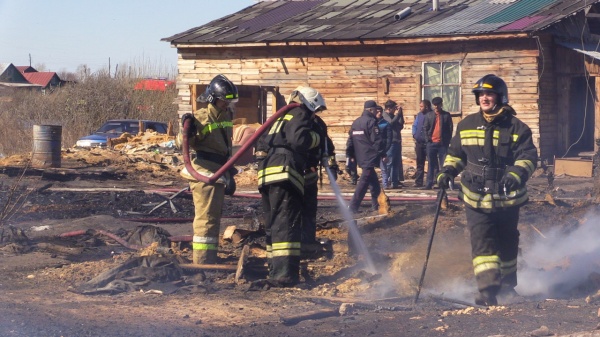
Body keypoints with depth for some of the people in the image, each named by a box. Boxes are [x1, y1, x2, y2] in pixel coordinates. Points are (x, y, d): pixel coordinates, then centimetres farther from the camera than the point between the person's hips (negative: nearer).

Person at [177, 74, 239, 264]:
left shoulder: (226, 116, 12)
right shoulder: (202, 118, -15)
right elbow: (182, 143, -19)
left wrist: (229, 175, 23)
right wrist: (187, 129, -39)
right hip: (204, 175, -9)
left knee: (214, 218, 16)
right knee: (206, 218, -9)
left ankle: (209, 260, 26)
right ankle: (202, 262, -7)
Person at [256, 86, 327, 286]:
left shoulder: (281, 118, 30)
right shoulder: (300, 116, 3)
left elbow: (263, 144, 29)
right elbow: (299, 139, -15)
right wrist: (317, 137, 2)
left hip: (266, 175, 9)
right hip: (284, 174, -9)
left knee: (274, 225, 14)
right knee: (287, 224, -12)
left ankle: (275, 271, 17)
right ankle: (284, 273, -19)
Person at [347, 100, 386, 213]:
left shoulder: (356, 122, 14)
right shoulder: (371, 121, -11)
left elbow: (350, 140, 15)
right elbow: (377, 140, -17)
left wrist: (350, 155, 19)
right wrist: (382, 154, -12)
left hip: (361, 157, 9)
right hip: (370, 157, -9)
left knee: (374, 182, 19)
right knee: (364, 181, -9)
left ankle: (375, 204, 23)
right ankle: (353, 206, -14)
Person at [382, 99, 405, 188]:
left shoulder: (392, 115, 19)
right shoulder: (385, 115, -6)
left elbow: (401, 125, 17)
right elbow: (391, 122, -23)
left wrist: (400, 114, 11)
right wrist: (398, 114, -12)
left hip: (397, 141, 9)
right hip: (390, 142, -9)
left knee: (396, 163, 11)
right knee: (389, 163, -9)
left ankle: (395, 182, 17)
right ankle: (386, 183, -9)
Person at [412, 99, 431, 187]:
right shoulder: (419, 115, 12)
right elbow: (414, 126, 18)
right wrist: (414, 134, 4)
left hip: (428, 143, -7)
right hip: (419, 142, 7)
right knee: (419, 163, 10)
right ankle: (418, 182, 14)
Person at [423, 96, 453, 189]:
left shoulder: (446, 115, 4)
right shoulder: (429, 116, 10)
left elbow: (450, 128, 2)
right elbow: (425, 128, 11)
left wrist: (447, 141, -4)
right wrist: (428, 137, -2)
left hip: (443, 143, -2)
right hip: (431, 143, 2)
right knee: (431, 164, 5)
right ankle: (429, 184, 6)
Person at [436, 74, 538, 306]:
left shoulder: (516, 128, -6)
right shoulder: (467, 125, 4)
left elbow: (528, 157, -12)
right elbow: (455, 154, 14)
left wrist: (516, 174, -30)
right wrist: (448, 171, -3)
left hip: (507, 198, -1)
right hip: (476, 198, 1)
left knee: (507, 243, 17)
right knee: (482, 242, -14)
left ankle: (507, 284, 37)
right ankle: (487, 289, -19)